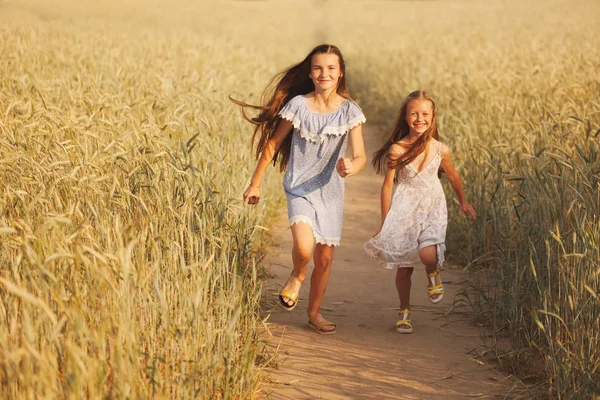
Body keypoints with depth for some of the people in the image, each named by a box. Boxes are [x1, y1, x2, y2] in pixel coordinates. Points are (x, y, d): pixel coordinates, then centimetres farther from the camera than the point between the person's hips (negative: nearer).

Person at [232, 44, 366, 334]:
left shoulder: (350, 112, -6)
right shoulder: (298, 105, -9)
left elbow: (360, 156, -14)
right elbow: (272, 144, 1)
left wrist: (351, 167, -39)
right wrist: (255, 183, 4)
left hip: (331, 192, 2)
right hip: (299, 188, -2)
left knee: (325, 259, 9)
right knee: (304, 248, -25)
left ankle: (314, 312, 32)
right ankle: (297, 275, 12)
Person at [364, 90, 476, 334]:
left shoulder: (440, 150, -4)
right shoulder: (396, 150, -9)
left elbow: (452, 175, 15)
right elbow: (387, 185, -2)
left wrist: (463, 202, 29)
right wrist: (384, 223, -1)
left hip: (431, 208, 0)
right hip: (403, 208, 0)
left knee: (427, 254, -24)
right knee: (404, 267, 4)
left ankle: (433, 274, 13)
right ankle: (404, 311, 26)